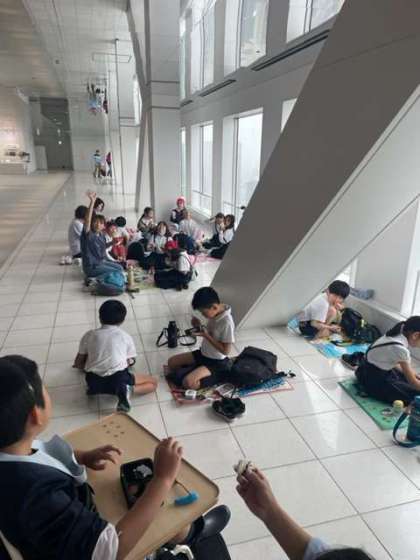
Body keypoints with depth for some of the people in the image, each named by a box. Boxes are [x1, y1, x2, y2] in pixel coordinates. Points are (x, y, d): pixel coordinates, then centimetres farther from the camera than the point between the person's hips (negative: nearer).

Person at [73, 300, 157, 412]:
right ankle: (127, 390, -12)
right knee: (153, 383, 15)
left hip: (94, 381, 4)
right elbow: (130, 362, 17)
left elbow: (78, 363, 18)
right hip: (118, 379, -4)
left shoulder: (89, 335, 12)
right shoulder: (126, 336, 9)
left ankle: (96, 389, 10)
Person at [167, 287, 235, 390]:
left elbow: (226, 351, -25)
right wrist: (199, 326, -10)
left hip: (217, 362, -8)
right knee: (172, 362, 4)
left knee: (188, 383, -23)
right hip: (203, 353, 8)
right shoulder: (214, 313, -5)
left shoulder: (227, 322, -30)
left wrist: (206, 335, -27)